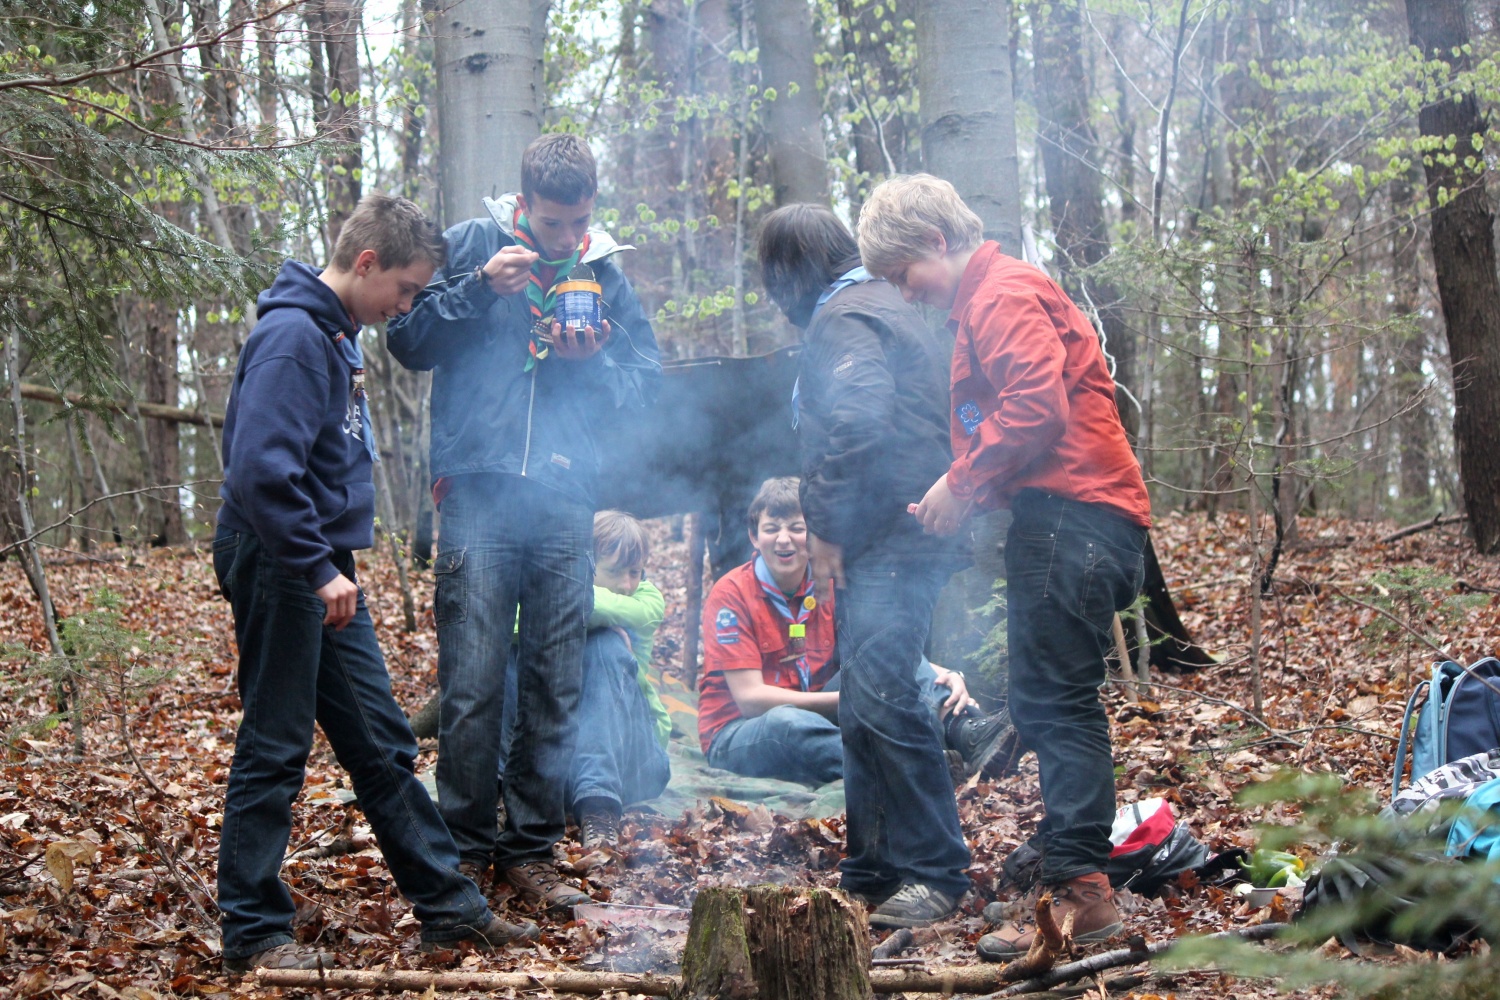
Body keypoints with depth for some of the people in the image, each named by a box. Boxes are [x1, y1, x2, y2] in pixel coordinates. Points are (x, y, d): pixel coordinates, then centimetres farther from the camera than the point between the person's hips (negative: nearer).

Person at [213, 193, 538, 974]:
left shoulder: (338, 333, 13)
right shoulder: (292, 335, -18)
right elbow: (262, 470, -27)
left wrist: (335, 566, 15)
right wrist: (319, 568, -23)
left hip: (322, 569, 10)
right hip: (277, 566, -10)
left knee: (380, 741, 12)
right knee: (273, 752, -1)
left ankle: (448, 907, 19)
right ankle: (253, 934, 9)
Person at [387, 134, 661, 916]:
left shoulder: (605, 274, 12)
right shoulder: (470, 247, 4)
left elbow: (647, 380, 12)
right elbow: (408, 341, 1)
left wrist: (592, 361, -8)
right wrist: (480, 288, -12)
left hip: (565, 501, 3)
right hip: (479, 492, -3)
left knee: (555, 689, 6)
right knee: (471, 686, -6)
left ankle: (532, 849, 16)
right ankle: (466, 848, 6)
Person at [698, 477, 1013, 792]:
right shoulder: (731, 594, -13)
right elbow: (750, 699, -19)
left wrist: (947, 676, -21)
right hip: (736, 735, -5)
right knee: (787, 722, -40)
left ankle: (960, 729, -34)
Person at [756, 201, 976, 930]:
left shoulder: (842, 321, -9)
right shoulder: (882, 308, 24)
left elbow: (856, 426, -24)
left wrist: (826, 527, -16)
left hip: (889, 539, -11)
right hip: (903, 538, 11)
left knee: (881, 699, -15)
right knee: (864, 708, 13)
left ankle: (935, 873, -12)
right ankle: (874, 870, 19)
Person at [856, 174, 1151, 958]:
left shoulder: (1002, 294, -7)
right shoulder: (985, 301, 26)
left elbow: (1038, 402, -21)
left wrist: (962, 484, -13)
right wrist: (961, 494, 10)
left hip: (1069, 515, -11)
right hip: (1061, 518, 11)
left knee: (1052, 705, -13)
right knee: (1054, 705, 15)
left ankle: (1078, 891, -15)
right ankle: (1070, 858, 23)